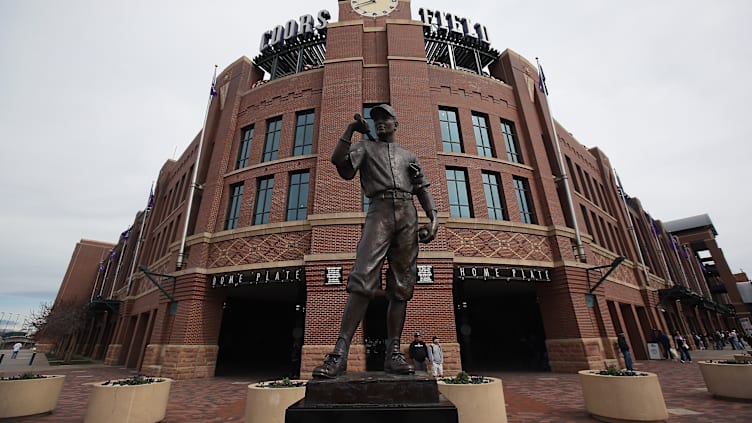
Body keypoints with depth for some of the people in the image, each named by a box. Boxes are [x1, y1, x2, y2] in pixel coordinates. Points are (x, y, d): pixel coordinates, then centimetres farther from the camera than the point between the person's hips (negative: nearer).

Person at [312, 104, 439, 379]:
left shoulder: (409, 156, 28)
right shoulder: (366, 146, 23)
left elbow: (422, 189, 18)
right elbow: (338, 160, 4)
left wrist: (433, 218, 3)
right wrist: (351, 129, 6)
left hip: (408, 214, 3)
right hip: (380, 211, -2)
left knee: (402, 286, -3)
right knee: (363, 279, -19)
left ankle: (393, 353, 2)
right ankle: (340, 351, -18)